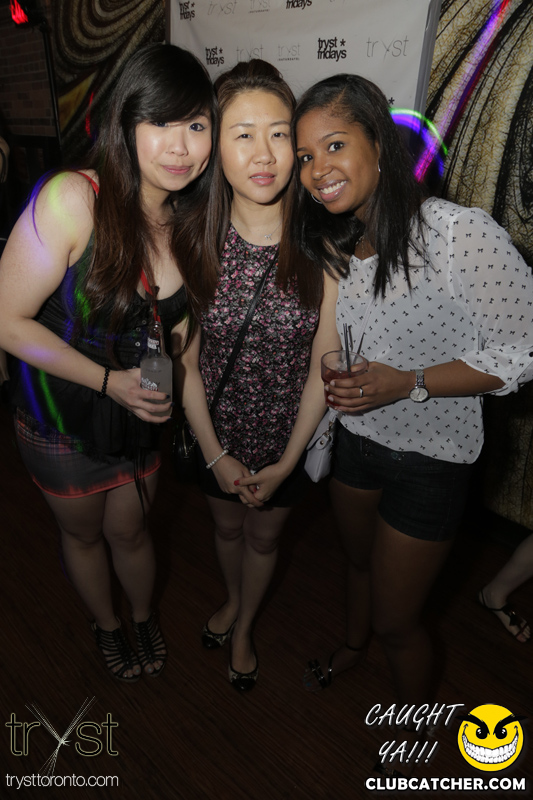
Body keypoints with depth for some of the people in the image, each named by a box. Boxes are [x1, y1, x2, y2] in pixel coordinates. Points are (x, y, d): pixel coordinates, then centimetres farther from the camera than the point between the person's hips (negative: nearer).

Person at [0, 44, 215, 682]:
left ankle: (145, 618, 54)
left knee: (129, 531, 22)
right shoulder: (73, 200, -26)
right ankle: (106, 626, 53)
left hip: (141, 415, 3)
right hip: (63, 418, -3)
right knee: (82, 534, 22)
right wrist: (109, 380, -26)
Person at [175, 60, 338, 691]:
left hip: (289, 435, -1)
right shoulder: (196, 241, -13)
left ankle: (245, 627, 54)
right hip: (217, 431, 1)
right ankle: (233, 599, 60)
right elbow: (187, 361, -8)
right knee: (227, 526, 25)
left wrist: (285, 464, -12)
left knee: (264, 535, 22)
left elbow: (324, 366, -13)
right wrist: (216, 456, -9)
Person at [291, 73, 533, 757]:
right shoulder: (329, 244, -4)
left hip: (431, 457, -5)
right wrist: (330, 380, -7)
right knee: (360, 559, 29)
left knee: (396, 619, 10)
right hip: (355, 436, 6)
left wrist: (408, 383, -27)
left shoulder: (464, 234, -26)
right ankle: (354, 644, 62)